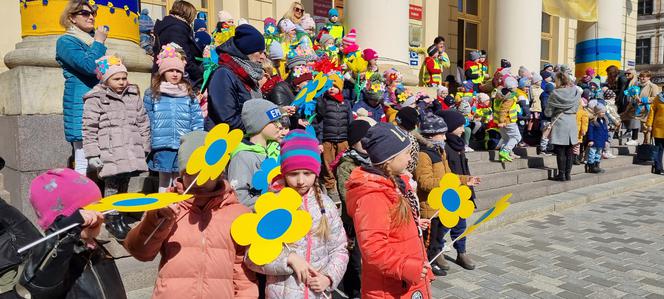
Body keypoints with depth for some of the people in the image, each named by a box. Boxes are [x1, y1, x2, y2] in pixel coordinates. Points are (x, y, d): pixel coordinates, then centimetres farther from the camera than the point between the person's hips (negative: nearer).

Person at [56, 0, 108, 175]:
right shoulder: (66, 42, -1)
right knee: (83, 163, -9)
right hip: (80, 105, -7)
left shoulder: (94, 39, 20)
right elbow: (89, 66, -18)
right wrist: (99, 42, -7)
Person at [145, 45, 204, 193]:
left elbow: (197, 121, 7)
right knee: (164, 181, 6)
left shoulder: (189, 94, 10)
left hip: (185, 147, 1)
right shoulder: (152, 94, 6)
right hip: (162, 146, -1)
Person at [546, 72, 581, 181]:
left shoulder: (555, 94, -11)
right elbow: (576, 108, 9)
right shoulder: (576, 91, 0)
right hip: (572, 123, 4)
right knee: (569, 151, 10)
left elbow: (548, 113, -8)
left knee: (560, 152, 2)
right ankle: (568, 174, 15)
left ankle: (561, 174, 5)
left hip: (559, 124, -4)